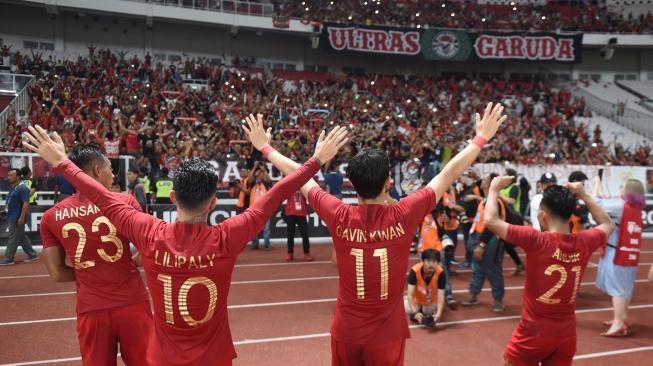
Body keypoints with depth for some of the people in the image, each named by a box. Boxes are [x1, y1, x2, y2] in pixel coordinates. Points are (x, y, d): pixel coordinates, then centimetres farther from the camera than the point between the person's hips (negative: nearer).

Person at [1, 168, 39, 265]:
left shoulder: (22, 188, -16)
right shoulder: (12, 188, 14)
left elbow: (26, 203, -22)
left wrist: (22, 217, -26)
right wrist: (8, 217, 22)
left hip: (17, 218, -10)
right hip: (12, 218, 10)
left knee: (13, 238, -4)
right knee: (22, 237, 13)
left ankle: (8, 259, 2)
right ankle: (32, 255, 19)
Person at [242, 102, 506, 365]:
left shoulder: (339, 216, -16)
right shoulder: (403, 215, -18)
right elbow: (450, 173, -7)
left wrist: (265, 148, 12)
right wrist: (481, 138, 5)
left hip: (346, 332, 2)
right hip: (386, 334, -1)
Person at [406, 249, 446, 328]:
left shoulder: (440, 273, -31)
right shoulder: (414, 271, -34)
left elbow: (440, 296, -32)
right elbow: (410, 294, -33)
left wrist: (438, 314, -46)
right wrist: (415, 312, -43)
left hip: (432, 301, 1)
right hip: (417, 299, 0)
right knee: (409, 310, -16)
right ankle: (418, 310, 19)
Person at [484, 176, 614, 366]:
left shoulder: (537, 240, -20)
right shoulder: (584, 242, -5)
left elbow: (491, 220, -19)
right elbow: (608, 224, 17)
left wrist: (494, 189, -4)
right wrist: (583, 195, 18)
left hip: (533, 333, -4)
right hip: (566, 335, 5)